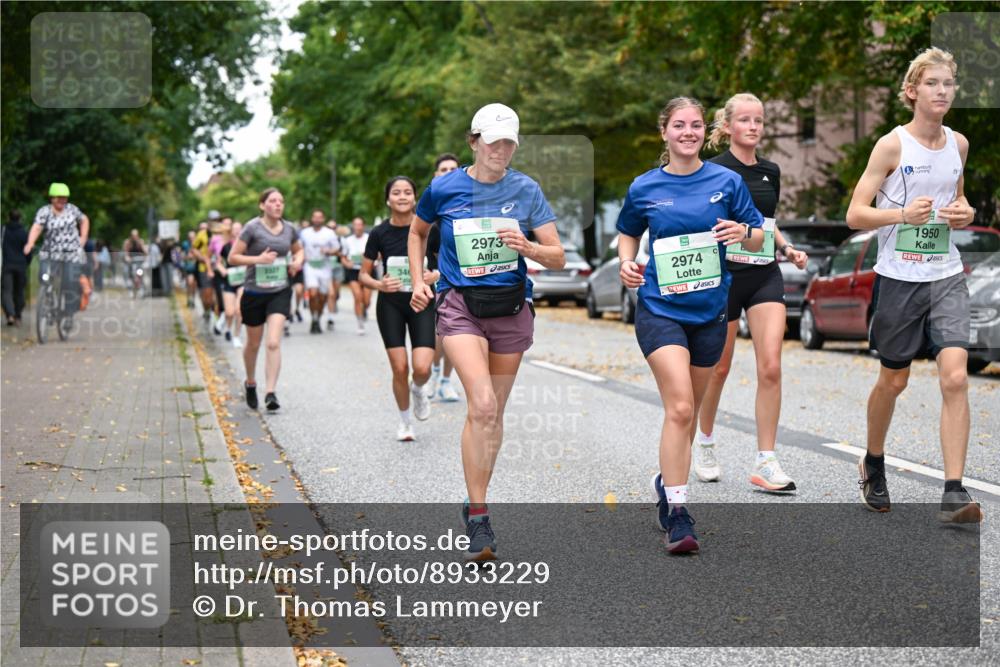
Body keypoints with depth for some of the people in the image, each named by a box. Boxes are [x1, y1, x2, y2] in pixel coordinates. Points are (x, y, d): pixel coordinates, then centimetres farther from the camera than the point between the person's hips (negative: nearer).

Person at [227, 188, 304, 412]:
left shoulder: (289, 229, 2)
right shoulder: (252, 228, -10)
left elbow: (298, 250, 22)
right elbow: (233, 258, -10)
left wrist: (298, 261, -1)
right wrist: (258, 259, -23)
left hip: (280, 292, 1)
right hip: (254, 292, -1)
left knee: (274, 343, -15)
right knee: (253, 344, 15)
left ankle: (270, 393, -16)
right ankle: (250, 383, 41)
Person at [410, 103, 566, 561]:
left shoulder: (527, 191, 0)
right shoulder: (444, 189, -2)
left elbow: (558, 258, -1)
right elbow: (417, 232, 18)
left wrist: (527, 247, -20)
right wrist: (418, 281, 7)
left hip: (511, 306, 3)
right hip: (459, 304, -3)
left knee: (494, 411, 9)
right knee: (482, 404, -20)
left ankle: (476, 504, 25)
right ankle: (478, 515, -15)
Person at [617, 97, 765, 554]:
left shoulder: (726, 181, 1)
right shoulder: (644, 188, 1)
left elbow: (758, 239, 7)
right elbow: (627, 234, 18)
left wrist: (743, 232, -16)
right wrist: (626, 263, -2)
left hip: (710, 311, 3)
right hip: (660, 310, -2)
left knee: (687, 410, 15)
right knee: (679, 407, -17)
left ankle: (668, 480, 40)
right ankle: (677, 514, -14)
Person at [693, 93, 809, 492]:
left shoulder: (771, 172, 11)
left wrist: (787, 248, 8)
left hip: (765, 276, 4)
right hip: (724, 275, -4)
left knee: (771, 366, -11)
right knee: (719, 368, 8)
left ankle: (766, 463, -7)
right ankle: (705, 444, 33)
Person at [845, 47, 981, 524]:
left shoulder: (959, 144, 7)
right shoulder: (892, 145, -8)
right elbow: (854, 215, -10)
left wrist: (965, 212, 2)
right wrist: (903, 213, -26)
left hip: (947, 277, 3)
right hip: (900, 278, -3)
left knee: (955, 377, -13)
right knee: (893, 381, 11)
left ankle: (954, 495, -12)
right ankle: (873, 465, 37)